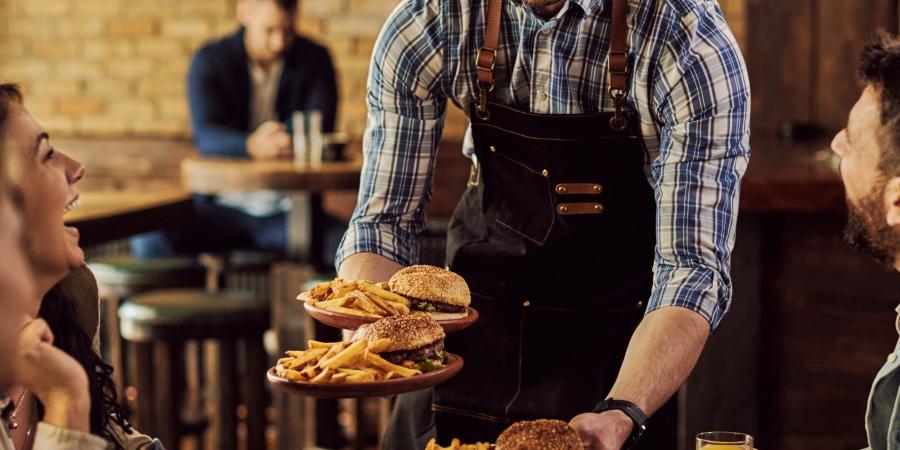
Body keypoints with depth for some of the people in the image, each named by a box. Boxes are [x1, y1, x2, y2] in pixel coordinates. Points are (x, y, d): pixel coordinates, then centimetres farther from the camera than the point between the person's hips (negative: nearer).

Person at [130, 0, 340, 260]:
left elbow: (321, 131, -8)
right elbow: (205, 135, -16)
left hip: (289, 209, 0)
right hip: (222, 207, 0)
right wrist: (252, 146, -38)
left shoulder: (314, 60, 5)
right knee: (149, 240, -28)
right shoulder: (209, 61, 1)